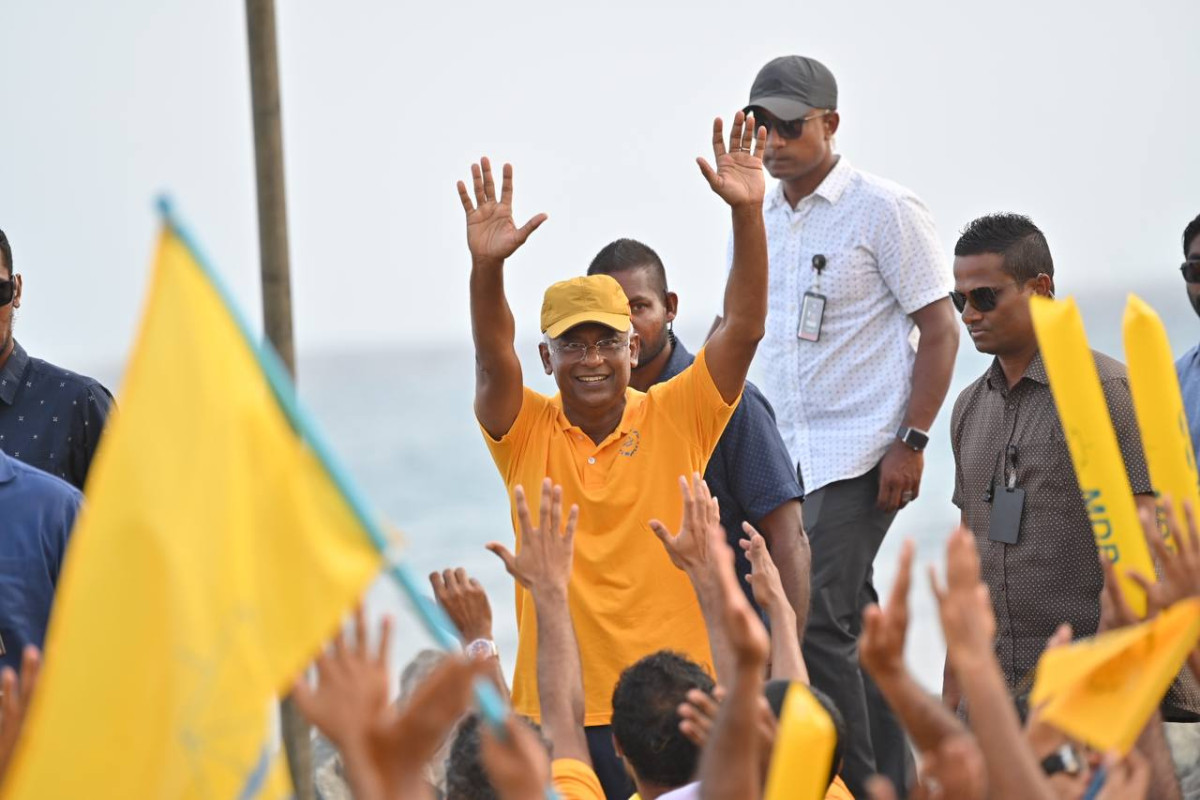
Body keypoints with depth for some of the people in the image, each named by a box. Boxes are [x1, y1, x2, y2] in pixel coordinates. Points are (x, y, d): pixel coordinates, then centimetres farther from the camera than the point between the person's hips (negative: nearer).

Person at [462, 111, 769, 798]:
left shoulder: (677, 418, 2)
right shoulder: (527, 431, 3)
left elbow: (745, 327, -6)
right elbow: (493, 356, -14)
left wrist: (748, 212, -18)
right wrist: (487, 266, -31)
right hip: (555, 711, 0)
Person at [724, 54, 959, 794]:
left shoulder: (885, 211, -6)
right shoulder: (757, 219, 13)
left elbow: (940, 329, -6)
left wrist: (912, 442, -13)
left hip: (860, 455, -7)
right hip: (788, 456, 7)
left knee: (818, 619, -16)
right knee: (854, 627, 8)